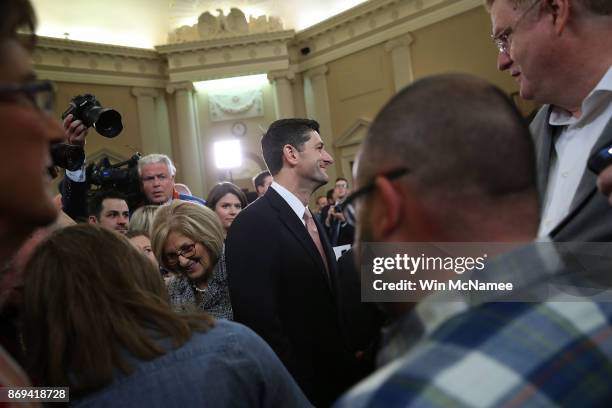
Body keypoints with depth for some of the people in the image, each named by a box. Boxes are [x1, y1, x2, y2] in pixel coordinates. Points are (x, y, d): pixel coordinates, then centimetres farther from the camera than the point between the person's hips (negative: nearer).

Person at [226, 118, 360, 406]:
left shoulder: (310, 219, 8)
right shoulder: (253, 225, -21)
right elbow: (259, 322, -24)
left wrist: (345, 363, 7)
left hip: (333, 375, 8)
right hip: (299, 384, -8)